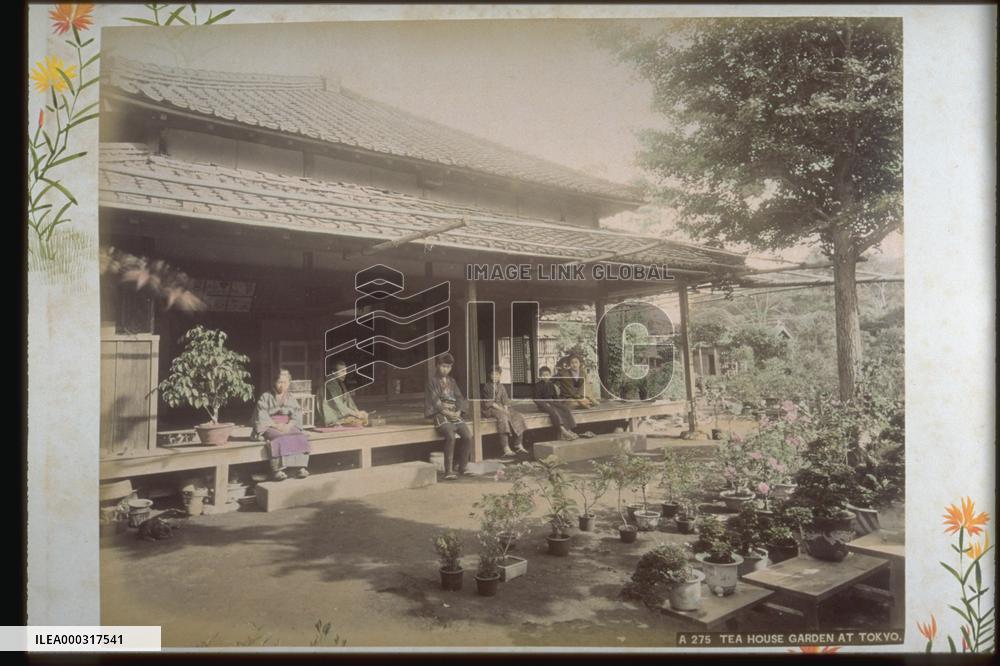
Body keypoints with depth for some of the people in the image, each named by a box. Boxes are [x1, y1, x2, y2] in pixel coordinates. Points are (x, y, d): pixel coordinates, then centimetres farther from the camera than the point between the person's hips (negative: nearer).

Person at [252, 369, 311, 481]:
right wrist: (276, 425, -17)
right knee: (280, 438, -36)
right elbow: (262, 415, -4)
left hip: (288, 426, 4)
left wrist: (288, 426, -15)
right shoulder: (266, 397, 6)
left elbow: (297, 415, 6)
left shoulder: (291, 398, 17)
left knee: (301, 437, -26)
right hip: (269, 426, -3)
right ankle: (277, 470, -39)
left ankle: (301, 467, -30)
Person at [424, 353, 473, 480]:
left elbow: (459, 398, 14)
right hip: (440, 414, -5)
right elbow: (435, 401, -5)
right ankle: (448, 470, -25)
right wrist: (447, 412, -14)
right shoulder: (432, 381, 4)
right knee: (450, 436, -32)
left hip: (454, 414, 6)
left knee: (468, 436, -17)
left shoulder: (452, 381, 21)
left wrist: (458, 411, -5)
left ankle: (462, 466, -1)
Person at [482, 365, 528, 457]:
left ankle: (518, 445, -13)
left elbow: (505, 400, 12)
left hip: (502, 407, 6)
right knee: (503, 417, -36)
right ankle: (506, 449, -45)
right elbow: (488, 402, -6)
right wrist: (499, 408, -17)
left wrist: (506, 409, -9)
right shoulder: (487, 387, 3)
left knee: (518, 417, -17)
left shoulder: (501, 387, 19)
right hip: (491, 409, -6)